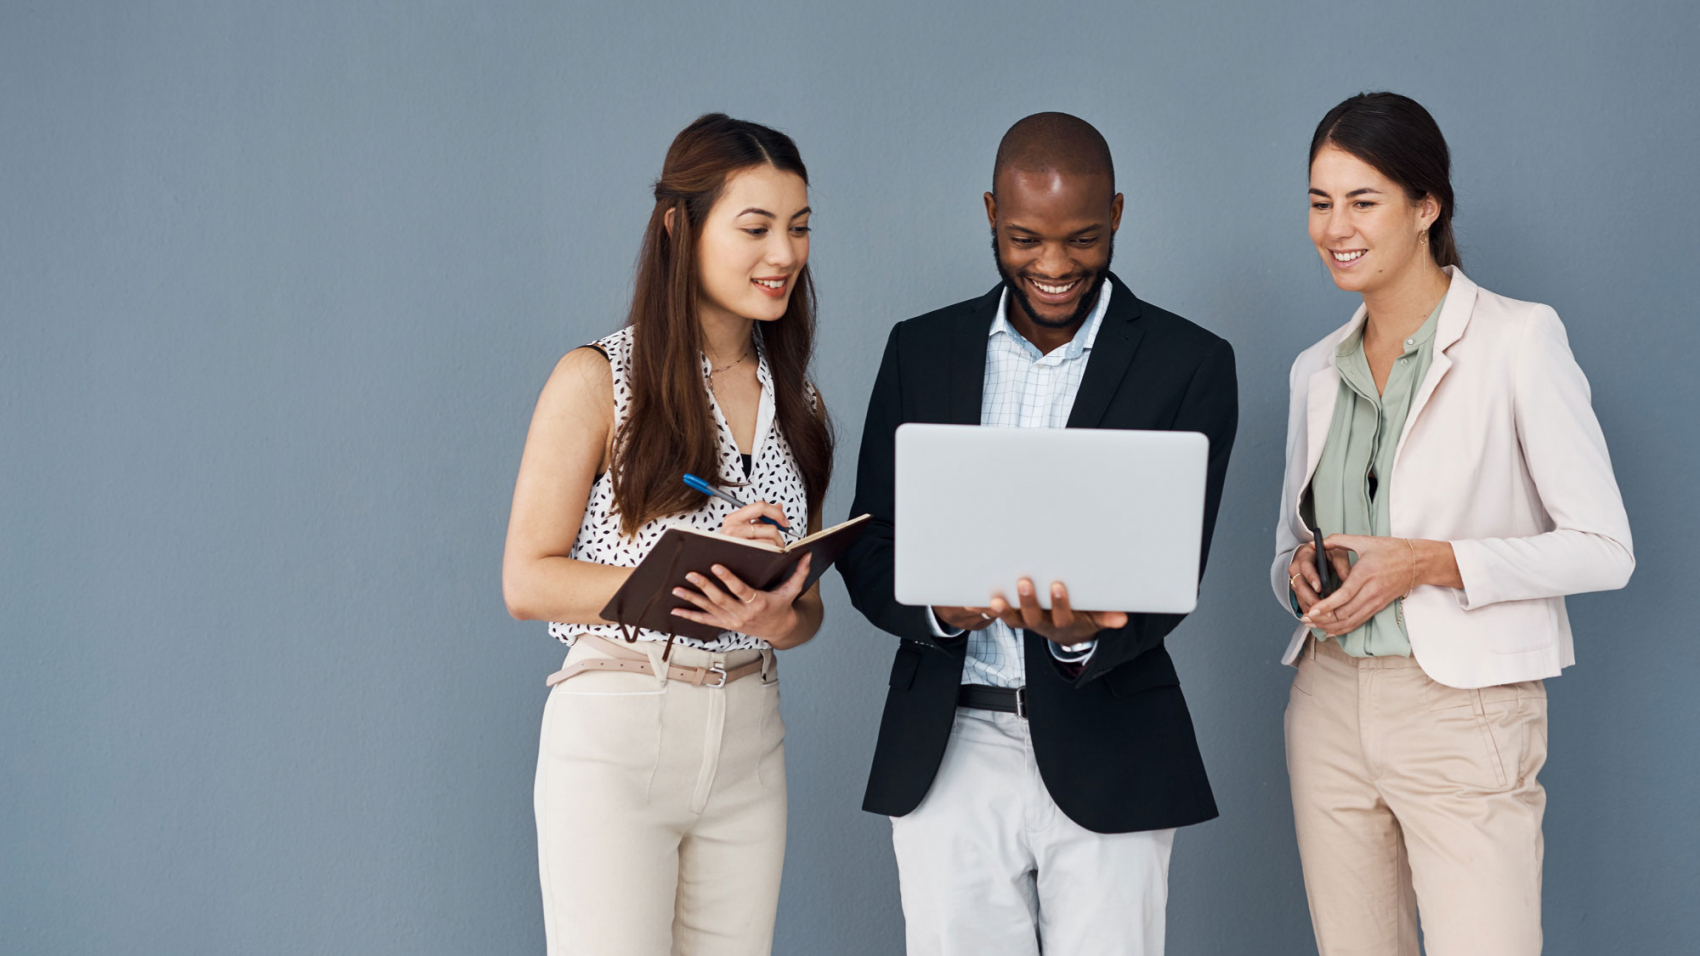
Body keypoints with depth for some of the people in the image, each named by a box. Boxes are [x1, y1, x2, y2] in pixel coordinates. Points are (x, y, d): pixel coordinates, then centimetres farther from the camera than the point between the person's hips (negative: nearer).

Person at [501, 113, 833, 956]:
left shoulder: (790, 398, 13)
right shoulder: (599, 380, -4)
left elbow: (805, 604, 15)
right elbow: (527, 582, -8)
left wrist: (779, 618, -10)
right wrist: (695, 573, -18)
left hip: (747, 740, 5)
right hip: (615, 732, -5)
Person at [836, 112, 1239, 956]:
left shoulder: (1190, 364, 0)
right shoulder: (921, 350, 8)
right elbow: (868, 548, 7)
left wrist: (1082, 635, -25)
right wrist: (937, 605, -15)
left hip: (1105, 756, -2)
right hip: (946, 753, 2)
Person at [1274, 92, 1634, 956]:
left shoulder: (1519, 340, -6)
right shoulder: (1318, 370, 12)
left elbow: (1604, 550, -8)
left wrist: (1432, 562, -17)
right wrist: (1299, 573, -2)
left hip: (1462, 716, -5)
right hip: (1330, 705, 5)